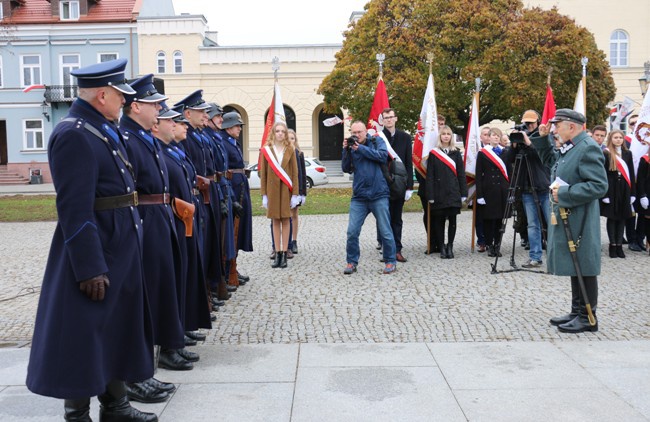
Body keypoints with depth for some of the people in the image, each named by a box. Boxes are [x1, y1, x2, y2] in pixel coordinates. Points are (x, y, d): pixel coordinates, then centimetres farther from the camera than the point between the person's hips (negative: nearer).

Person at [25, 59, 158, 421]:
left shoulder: (107, 130, 11)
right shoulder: (74, 135, -17)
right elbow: (75, 210, -22)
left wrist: (129, 248, 17)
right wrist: (90, 268, -22)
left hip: (121, 248, 10)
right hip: (94, 252, -10)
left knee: (120, 329, 18)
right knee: (85, 336, 3)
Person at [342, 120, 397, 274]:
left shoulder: (376, 140, 4)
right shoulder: (351, 146, 9)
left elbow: (383, 156, -13)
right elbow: (346, 169, 2)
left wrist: (360, 149, -13)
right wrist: (346, 150, -9)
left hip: (379, 194, -2)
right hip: (359, 196, 2)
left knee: (385, 232, 3)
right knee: (352, 232, -2)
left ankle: (390, 262, 16)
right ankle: (352, 262, 12)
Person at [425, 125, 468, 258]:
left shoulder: (456, 153, 10)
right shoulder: (433, 154, 3)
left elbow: (461, 174, 8)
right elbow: (430, 176, 0)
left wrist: (463, 193, 2)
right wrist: (430, 195, -6)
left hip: (453, 192, 2)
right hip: (439, 193, -2)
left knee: (452, 220, 2)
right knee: (439, 221, 1)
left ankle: (450, 246, 13)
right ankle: (441, 247, 10)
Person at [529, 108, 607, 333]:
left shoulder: (588, 148, -16)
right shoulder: (567, 148, 12)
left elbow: (599, 186, -22)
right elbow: (550, 160, 31)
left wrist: (564, 193, -22)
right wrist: (543, 139, 15)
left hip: (579, 221, -9)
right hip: (565, 219, 10)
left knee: (584, 268, -1)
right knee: (574, 268, 16)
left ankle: (588, 318, 9)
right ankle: (577, 312, 26)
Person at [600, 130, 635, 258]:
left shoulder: (627, 153, 10)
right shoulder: (606, 154, -4)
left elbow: (631, 174, 10)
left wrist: (633, 192, 5)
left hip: (624, 190, 4)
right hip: (611, 189, -4)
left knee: (622, 217, 6)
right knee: (612, 217, 2)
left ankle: (619, 245, 13)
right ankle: (612, 245, 9)